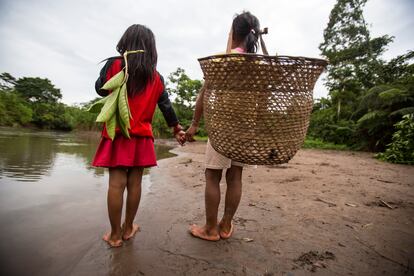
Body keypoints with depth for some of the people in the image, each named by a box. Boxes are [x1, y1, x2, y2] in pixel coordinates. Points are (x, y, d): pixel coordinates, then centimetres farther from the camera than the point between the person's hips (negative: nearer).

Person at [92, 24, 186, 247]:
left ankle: (115, 234, 12)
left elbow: (100, 89, 11)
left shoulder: (114, 64, 0)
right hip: (142, 136, 2)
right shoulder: (156, 78, 7)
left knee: (116, 183, 1)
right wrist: (176, 128, 21)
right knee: (134, 182, 8)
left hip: (117, 133, -2)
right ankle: (128, 228, 24)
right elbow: (166, 106, 9)